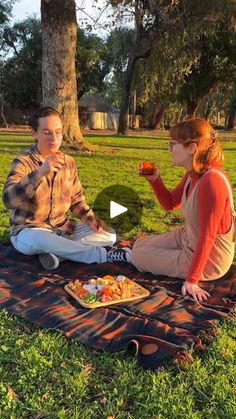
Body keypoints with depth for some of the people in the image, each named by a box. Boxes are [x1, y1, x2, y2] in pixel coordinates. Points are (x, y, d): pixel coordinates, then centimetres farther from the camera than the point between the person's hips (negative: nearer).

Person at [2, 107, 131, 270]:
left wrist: (90, 218, -6)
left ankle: (57, 251, -21)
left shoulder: (68, 162, 2)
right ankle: (103, 254, -24)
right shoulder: (23, 162, -13)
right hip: (28, 231, -5)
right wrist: (39, 173, -42)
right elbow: (9, 199, -31)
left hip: (62, 227, 5)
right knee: (41, 240, -40)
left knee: (108, 235, -7)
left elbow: (76, 199, 13)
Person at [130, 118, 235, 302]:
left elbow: (206, 237, -30)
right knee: (139, 246, 18)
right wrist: (154, 179, -6)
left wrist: (192, 280, -24)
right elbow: (169, 204, 11)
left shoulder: (212, 181, -33)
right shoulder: (193, 174, -4)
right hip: (188, 240, 9)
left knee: (137, 257, 3)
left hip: (206, 260, -9)